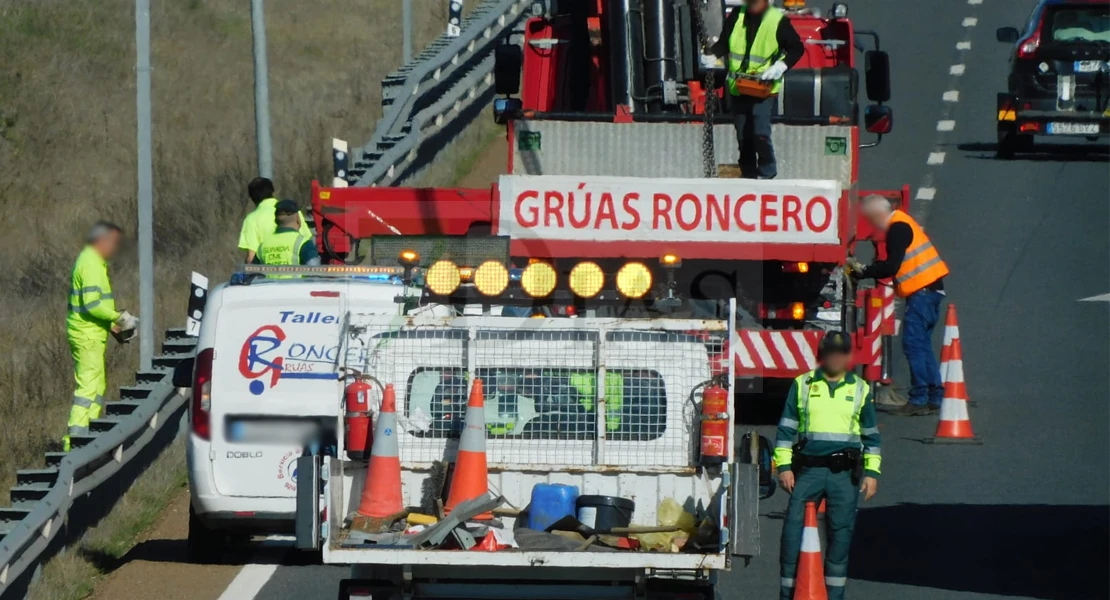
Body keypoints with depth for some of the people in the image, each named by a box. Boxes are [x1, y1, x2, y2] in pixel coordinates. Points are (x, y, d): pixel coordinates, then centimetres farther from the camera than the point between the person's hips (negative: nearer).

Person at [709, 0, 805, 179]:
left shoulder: (778, 21, -7)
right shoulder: (737, 16, 3)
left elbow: (796, 48, -2)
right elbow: (723, 43, 9)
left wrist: (781, 66, -18)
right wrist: (711, 56, -12)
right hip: (738, 87, 5)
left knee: (760, 133, -17)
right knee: (743, 135, 11)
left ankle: (766, 173, -3)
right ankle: (747, 175, 23)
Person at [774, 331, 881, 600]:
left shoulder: (859, 390, 11)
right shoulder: (802, 386, 8)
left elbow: (871, 436, 15)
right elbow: (786, 429, 9)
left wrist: (871, 472, 8)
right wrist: (784, 466, 1)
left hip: (845, 475, 1)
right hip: (808, 469, -1)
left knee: (841, 533, 1)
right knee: (793, 531, -6)